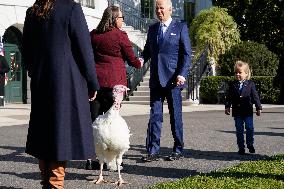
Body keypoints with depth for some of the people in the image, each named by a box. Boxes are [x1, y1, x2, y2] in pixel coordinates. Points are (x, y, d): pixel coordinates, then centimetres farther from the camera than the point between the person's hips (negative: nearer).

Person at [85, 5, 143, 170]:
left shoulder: (93, 35, 10)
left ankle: (90, 159, 5)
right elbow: (132, 59, 3)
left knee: (93, 119, 6)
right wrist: (139, 64, 24)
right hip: (113, 82, -4)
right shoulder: (120, 35, -4)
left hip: (94, 80, 4)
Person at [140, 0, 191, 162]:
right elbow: (147, 50, 20)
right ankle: (153, 151, 3)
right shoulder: (152, 29, 16)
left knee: (176, 115, 3)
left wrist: (182, 74, -14)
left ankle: (178, 150, 13)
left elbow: (187, 53, -3)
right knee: (155, 115, 1)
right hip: (156, 79, 4)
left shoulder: (180, 27, 2)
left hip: (173, 79, -4)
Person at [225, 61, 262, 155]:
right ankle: (241, 147, 11)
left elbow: (255, 96, 2)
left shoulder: (250, 84, 0)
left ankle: (250, 145, 16)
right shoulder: (232, 85, 4)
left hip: (248, 111, -1)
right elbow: (229, 97, 6)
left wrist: (258, 108, 0)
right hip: (237, 112, 1)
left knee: (250, 128, -1)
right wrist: (227, 107, -3)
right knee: (239, 130, 4)